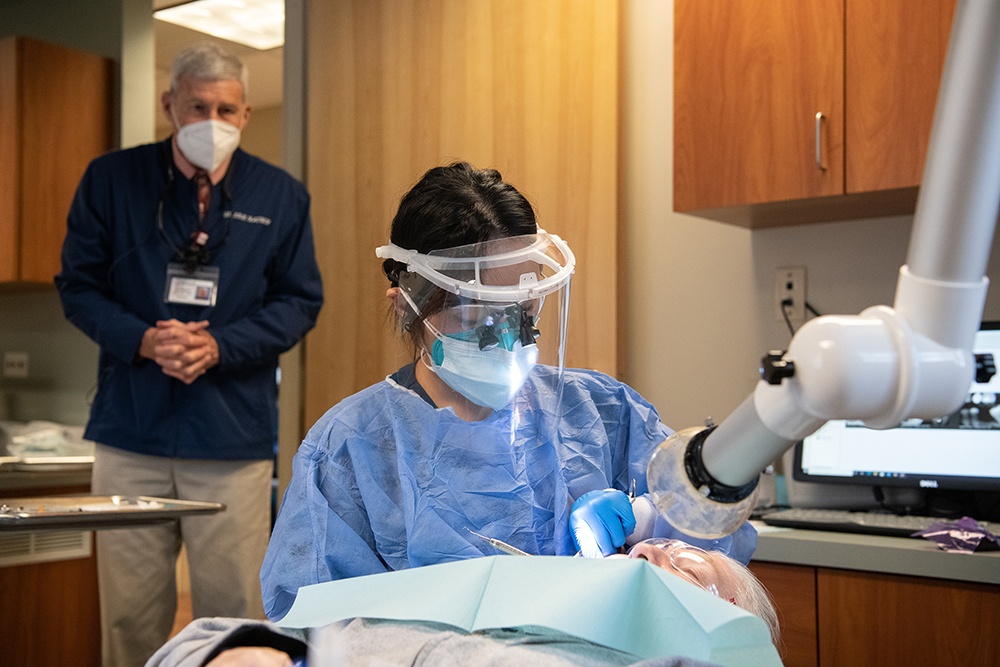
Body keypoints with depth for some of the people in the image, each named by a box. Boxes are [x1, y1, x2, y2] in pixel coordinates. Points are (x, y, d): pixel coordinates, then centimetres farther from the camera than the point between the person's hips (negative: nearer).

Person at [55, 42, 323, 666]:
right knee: (129, 613, 8)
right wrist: (142, 340, -13)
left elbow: (300, 302, 5)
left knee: (233, 611, 4)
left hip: (235, 434, 0)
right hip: (130, 433, 1)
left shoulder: (281, 196, 5)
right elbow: (79, 285, 6)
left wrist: (217, 347, -10)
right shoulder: (111, 180, 5)